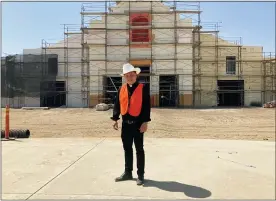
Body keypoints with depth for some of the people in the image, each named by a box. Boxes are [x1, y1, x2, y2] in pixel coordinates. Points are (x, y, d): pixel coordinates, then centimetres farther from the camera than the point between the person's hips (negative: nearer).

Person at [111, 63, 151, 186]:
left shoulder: (143, 88, -6)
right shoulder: (121, 89, 7)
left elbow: (147, 106, -9)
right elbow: (117, 105, 10)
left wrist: (145, 122, -14)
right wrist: (115, 119, 3)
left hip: (138, 123, -4)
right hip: (126, 123, 5)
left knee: (139, 150, 5)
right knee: (127, 149, 14)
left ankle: (140, 175, 15)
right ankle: (128, 173, 27)